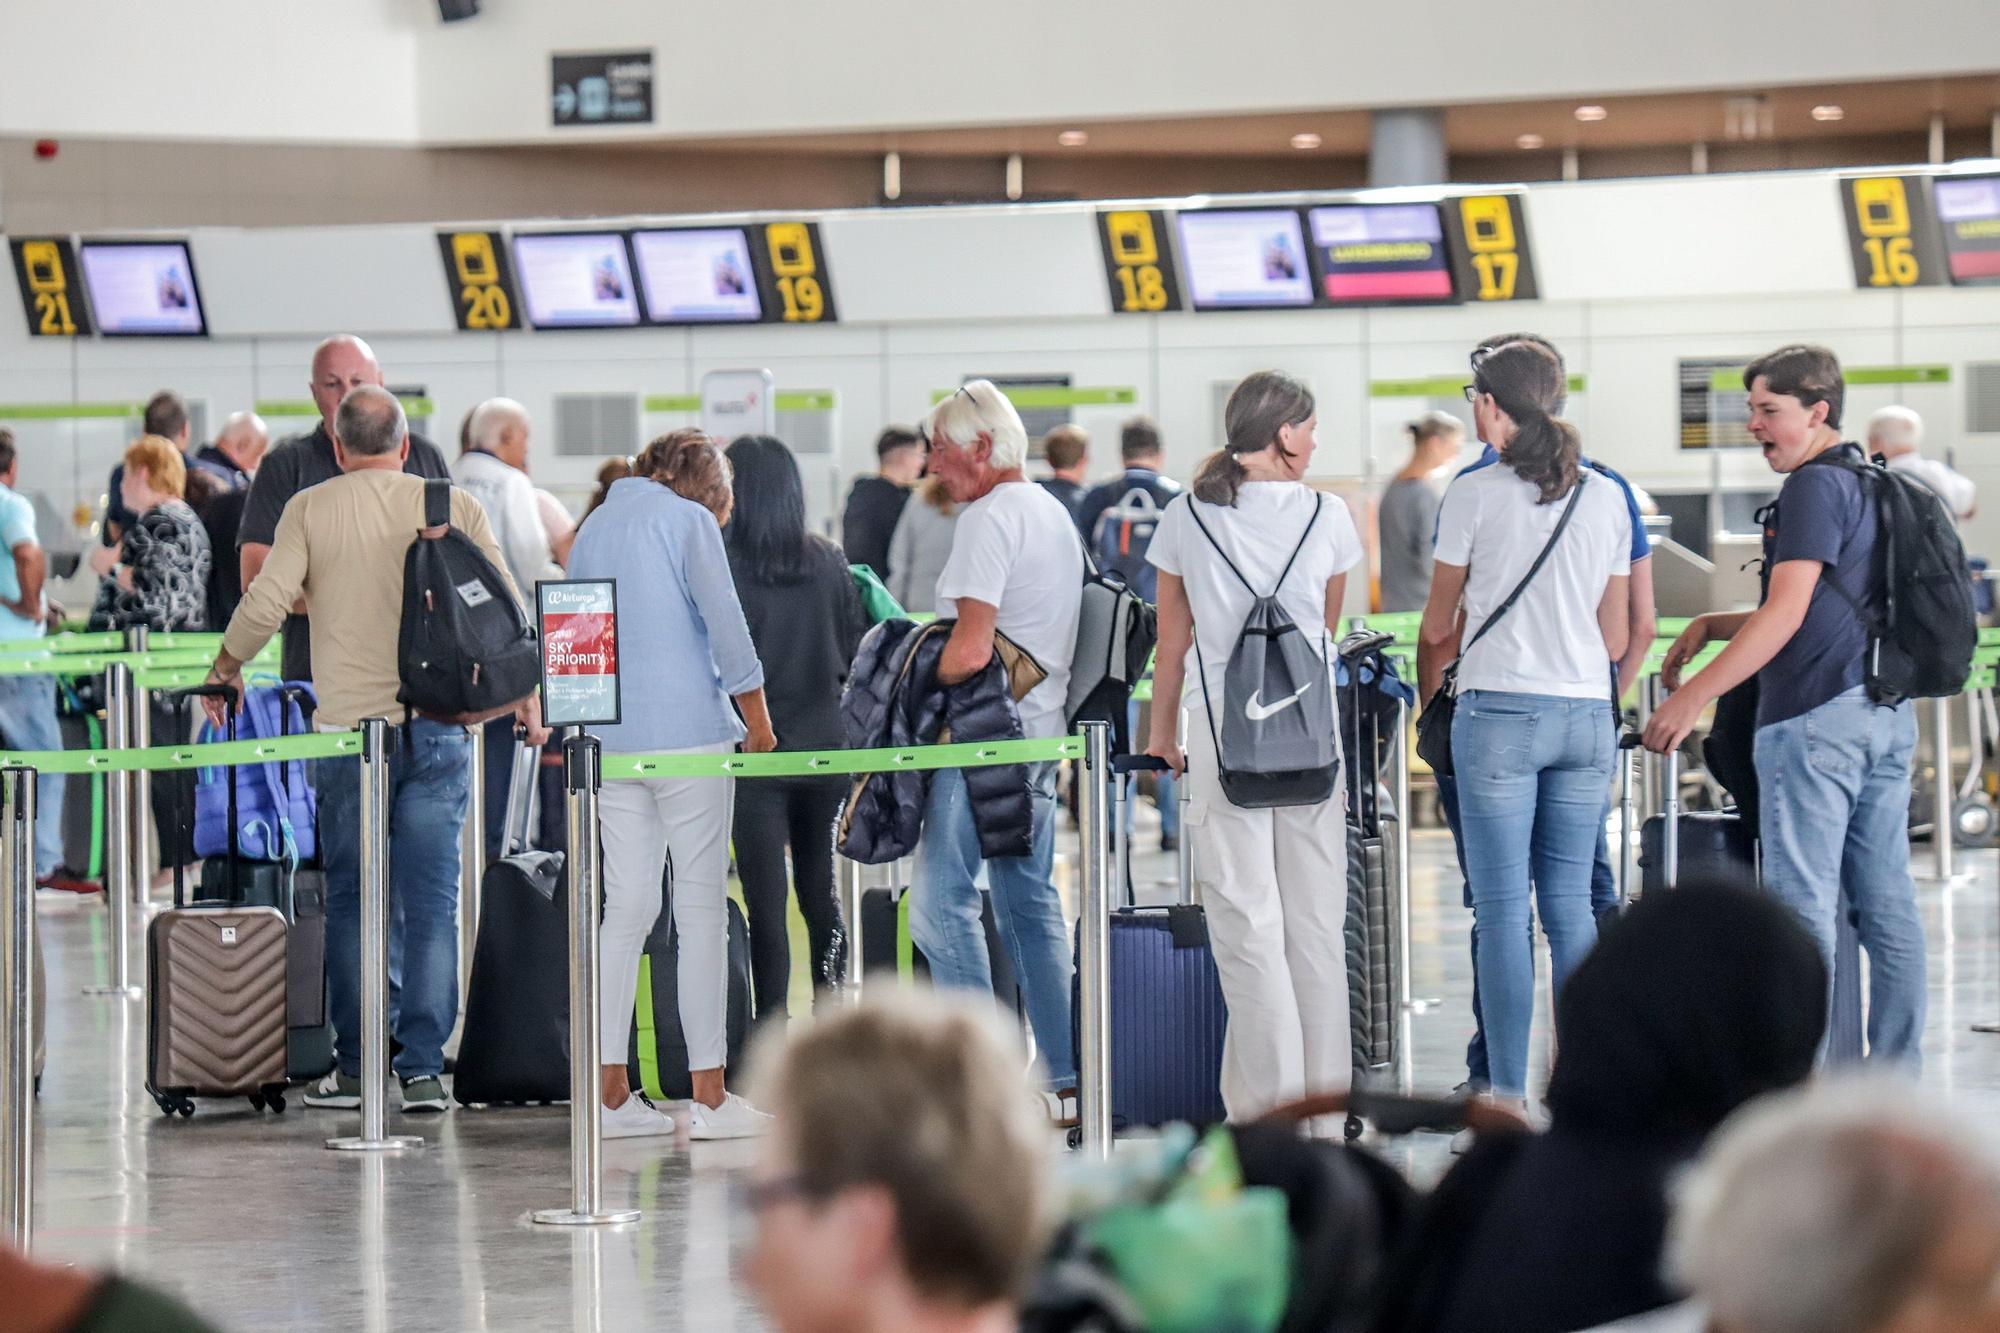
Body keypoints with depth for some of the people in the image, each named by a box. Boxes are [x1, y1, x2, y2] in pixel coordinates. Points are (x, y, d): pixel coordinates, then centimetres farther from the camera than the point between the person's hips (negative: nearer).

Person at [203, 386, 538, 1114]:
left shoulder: (310, 509, 1)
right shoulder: (454, 506, 4)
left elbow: (267, 601, -5)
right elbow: (506, 605, 5)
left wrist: (224, 669, 12)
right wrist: (528, 695, 18)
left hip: (348, 726, -1)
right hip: (436, 726, 1)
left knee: (351, 901, 8)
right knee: (431, 902, 3)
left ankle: (352, 1065, 10)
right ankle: (423, 1068, 1)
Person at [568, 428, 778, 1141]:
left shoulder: (591, 529, 15)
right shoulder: (689, 521, -3)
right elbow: (725, 622, -8)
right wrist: (756, 712, 0)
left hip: (611, 743, 6)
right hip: (689, 733, -6)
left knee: (626, 908, 7)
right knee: (702, 908, -3)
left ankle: (611, 1092, 4)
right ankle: (709, 1095, -3)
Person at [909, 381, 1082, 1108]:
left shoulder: (988, 518, -13)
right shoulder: (1054, 513, 17)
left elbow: (970, 650, -22)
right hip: (1040, 731, 10)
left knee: (942, 900, -8)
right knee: (1031, 904, 13)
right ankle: (1067, 1071, 13)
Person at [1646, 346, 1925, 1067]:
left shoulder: (1815, 486, -10)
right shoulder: (1872, 485, 19)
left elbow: (1787, 615, -17)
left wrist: (1694, 695, -19)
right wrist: (1709, 626, 20)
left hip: (1816, 714, -10)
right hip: (1887, 713, 10)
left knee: (1800, 904, -8)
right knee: (1886, 903, 9)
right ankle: (1896, 1071, 11)